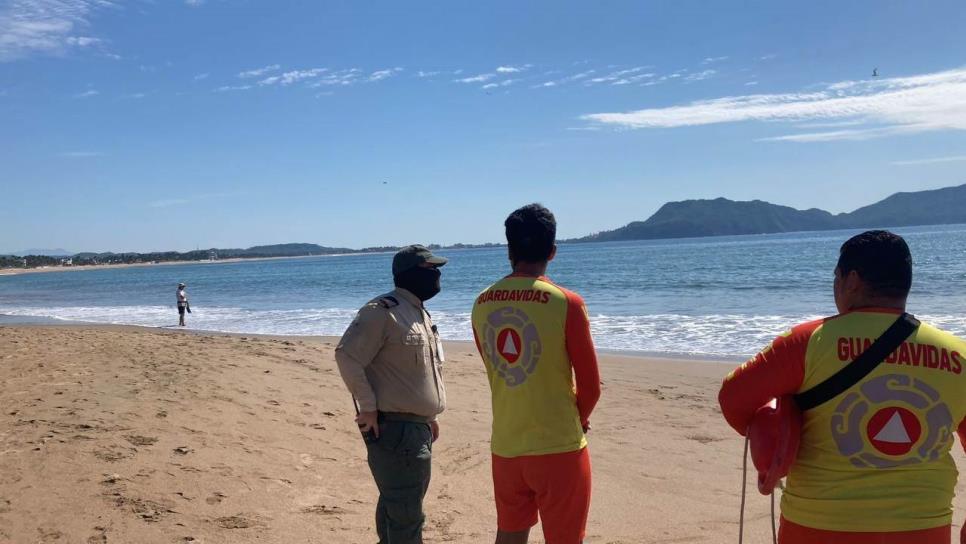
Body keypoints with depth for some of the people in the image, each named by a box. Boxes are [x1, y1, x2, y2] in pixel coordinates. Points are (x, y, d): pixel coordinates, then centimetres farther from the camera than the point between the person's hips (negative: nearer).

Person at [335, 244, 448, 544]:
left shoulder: (421, 313, 15)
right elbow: (347, 355, -21)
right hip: (393, 428, -10)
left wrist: (429, 415, 20)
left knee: (395, 507, 21)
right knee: (406, 516, -5)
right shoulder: (382, 311, -16)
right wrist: (368, 406, -19)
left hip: (418, 427, 10)